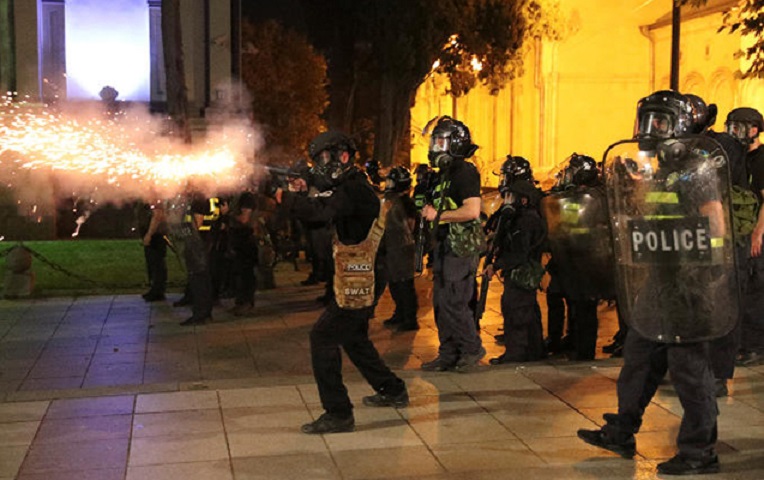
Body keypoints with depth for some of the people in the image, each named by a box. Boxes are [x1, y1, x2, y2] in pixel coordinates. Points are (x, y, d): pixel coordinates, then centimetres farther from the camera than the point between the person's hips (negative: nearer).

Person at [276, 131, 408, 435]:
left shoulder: (355, 189, -18)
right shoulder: (350, 186, 15)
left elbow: (320, 211, -32)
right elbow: (324, 210, 19)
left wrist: (284, 196, -21)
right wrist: (303, 192, 2)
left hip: (355, 287, -11)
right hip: (360, 284, 11)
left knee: (322, 338, -11)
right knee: (354, 339, 23)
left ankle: (338, 414, -10)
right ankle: (393, 392, 36)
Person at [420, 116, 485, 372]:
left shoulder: (465, 171, -14)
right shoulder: (445, 173, 16)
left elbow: (472, 210, -24)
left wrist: (438, 215, -18)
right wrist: (429, 209, 11)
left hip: (461, 248, -10)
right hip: (445, 246, 10)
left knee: (454, 303, -7)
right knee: (441, 303, 11)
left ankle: (472, 348, 10)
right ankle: (448, 355, 18)